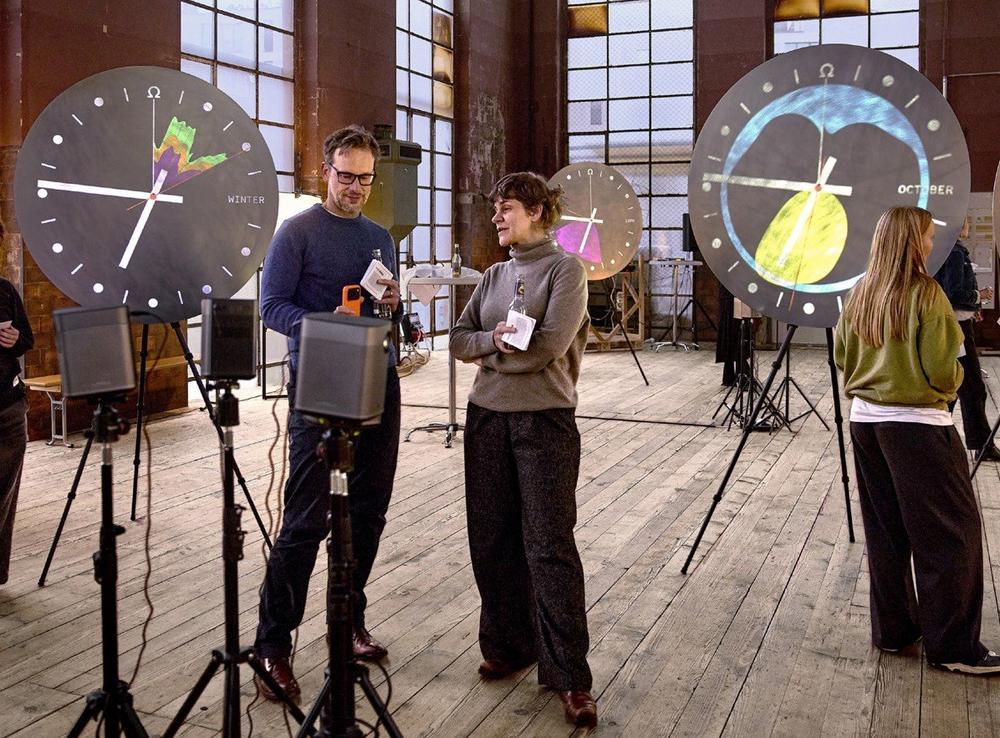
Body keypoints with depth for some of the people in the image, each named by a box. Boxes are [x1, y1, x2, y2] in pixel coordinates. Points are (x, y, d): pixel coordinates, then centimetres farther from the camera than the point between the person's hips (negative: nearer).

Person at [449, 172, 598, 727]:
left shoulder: (565, 269, -4)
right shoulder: (494, 275, 15)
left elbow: (550, 344, -16)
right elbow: (459, 341, 7)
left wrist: (488, 355, -5)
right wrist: (495, 338, -13)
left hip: (545, 420, -6)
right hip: (487, 417, 6)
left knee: (549, 545, -6)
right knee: (491, 539, 9)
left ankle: (569, 676, 1)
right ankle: (508, 645, 25)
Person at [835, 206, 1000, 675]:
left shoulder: (859, 294, 5)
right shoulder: (926, 295, -14)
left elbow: (842, 356, 13)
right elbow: (941, 372, -15)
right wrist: (955, 379, 5)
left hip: (865, 420, 7)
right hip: (917, 424, -7)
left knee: (885, 531, 14)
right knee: (950, 533, 2)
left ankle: (892, 628, 23)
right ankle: (952, 646, 6)